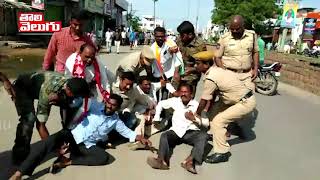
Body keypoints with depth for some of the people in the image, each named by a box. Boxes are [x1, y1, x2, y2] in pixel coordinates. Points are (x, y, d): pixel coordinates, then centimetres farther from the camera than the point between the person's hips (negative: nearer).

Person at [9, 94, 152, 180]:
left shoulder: (116, 121, 11)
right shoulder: (96, 106, 6)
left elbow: (128, 133, 18)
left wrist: (141, 139, 2)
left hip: (87, 146, 2)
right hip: (73, 135, -2)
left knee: (104, 157, -28)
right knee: (50, 141, -31)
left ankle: (68, 161, -20)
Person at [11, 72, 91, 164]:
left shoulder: (69, 84, -26)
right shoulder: (48, 91, -42)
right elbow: (40, 124, -35)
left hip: (36, 86, 7)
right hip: (21, 87, -6)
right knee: (29, 119, -27)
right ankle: (20, 156, -11)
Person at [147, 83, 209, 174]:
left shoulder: (197, 105, 2)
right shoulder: (175, 101, 8)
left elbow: (206, 123, -2)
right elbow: (161, 104, 24)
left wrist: (194, 118, -16)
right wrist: (156, 118, 17)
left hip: (191, 132, -1)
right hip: (176, 131, 2)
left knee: (203, 135, -30)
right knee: (164, 135, -27)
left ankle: (189, 161, -49)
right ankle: (162, 161, -52)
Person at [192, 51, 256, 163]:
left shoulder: (210, 78, -25)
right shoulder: (215, 70, 2)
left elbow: (203, 101, -15)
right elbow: (212, 94, 11)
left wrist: (197, 114, 2)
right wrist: (209, 110, 16)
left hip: (246, 102, -10)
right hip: (239, 98, 10)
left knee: (218, 121, -13)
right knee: (214, 110, 15)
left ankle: (222, 153, -5)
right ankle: (216, 133, 31)